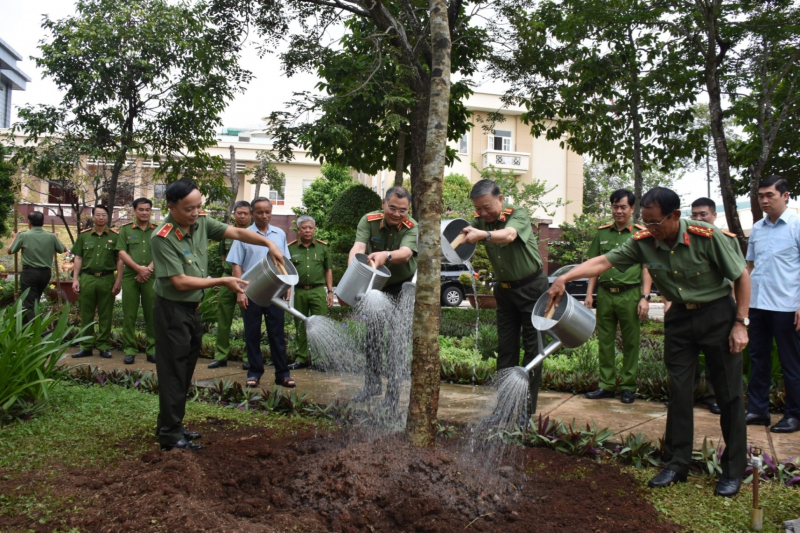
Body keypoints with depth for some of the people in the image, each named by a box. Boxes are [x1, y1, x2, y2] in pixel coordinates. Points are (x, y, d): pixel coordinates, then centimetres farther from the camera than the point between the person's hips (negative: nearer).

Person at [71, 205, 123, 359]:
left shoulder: (115, 236, 3)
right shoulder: (83, 235, 9)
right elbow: (78, 258, 9)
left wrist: (118, 281, -4)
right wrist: (75, 279, 2)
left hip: (107, 279, -2)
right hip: (87, 278, 2)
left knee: (105, 315, 4)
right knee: (86, 315, 6)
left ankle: (104, 346, 12)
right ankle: (86, 347, 14)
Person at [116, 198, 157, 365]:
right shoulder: (125, 230, 9)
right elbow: (122, 253, 1)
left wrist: (148, 269, -10)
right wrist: (138, 268, -10)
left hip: (152, 277, 0)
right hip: (130, 276, 0)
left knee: (152, 314, 2)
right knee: (129, 315, 1)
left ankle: (152, 350, 8)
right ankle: (130, 350, 7)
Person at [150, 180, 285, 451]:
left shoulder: (201, 222, -3)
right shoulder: (162, 238, -22)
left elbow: (237, 233, 1)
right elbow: (180, 282, -23)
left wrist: (268, 243, -14)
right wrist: (223, 282, -20)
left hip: (193, 309, 8)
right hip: (172, 310, -8)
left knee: (185, 371, 17)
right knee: (174, 374, 0)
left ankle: (172, 425, 30)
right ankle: (170, 436, 12)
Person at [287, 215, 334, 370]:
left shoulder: (322, 247, 9)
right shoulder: (291, 248, 5)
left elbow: (328, 270, 12)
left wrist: (330, 292, 7)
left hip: (318, 290, 0)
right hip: (298, 291, 0)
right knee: (300, 326, 7)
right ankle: (302, 358, 17)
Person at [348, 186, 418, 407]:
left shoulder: (412, 227, -22)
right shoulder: (368, 220, -17)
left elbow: (405, 253, -41)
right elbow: (358, 247, -32)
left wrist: (385, 255, -63)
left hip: (404, 286, -2)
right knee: (372, 333, 5)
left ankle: (393, 391, 3)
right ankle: (372, 384, 19)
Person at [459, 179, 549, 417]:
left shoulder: (518, 214, -20)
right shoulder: (480, 220, -3)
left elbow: (508, 235, -41)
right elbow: (463, 238, -18)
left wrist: (483, 235, -60)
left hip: (531, 287, -5)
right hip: (504, 289, 5)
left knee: (532, 345, -1)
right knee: (505, 346, 7)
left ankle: (528, 406, 5)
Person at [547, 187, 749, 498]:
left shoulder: (706, 236, -21)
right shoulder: (644, 243, -11)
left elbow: (741, 276, -12)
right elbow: (604, 262, -11)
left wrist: (740, 323, -13)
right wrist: (564, 278, -23)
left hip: (718, 313, -3)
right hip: (679, 317, 4)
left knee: (729, 394, 2)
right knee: (679, 392, 6)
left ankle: (734, 470, 15)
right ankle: (678, 464, 16)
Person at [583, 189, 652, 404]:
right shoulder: (602, 233, 11)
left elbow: (646, 269, 0)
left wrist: (645, 297, -8)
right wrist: (589, 293, 7)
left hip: (630, 294, -3)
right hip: (605, 293, 3)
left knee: (630, 342, 3)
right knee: (605, 341, 6)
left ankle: (628, 387, 13)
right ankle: (606, 385, 15)